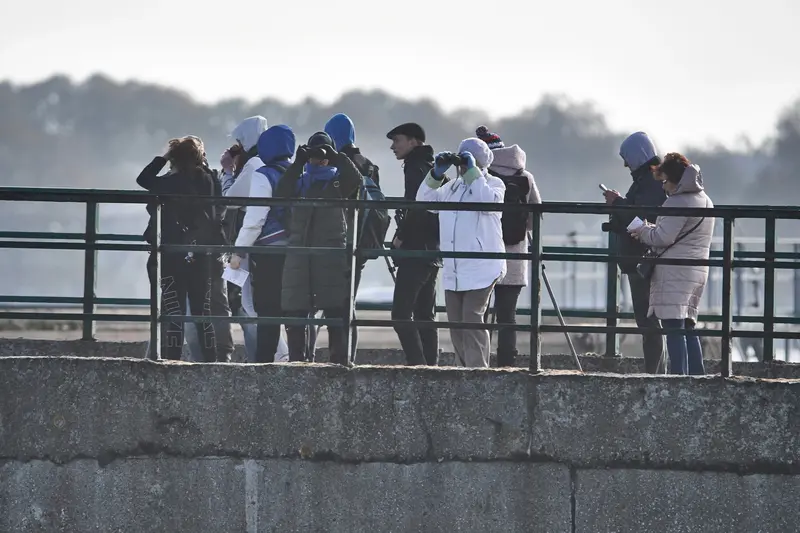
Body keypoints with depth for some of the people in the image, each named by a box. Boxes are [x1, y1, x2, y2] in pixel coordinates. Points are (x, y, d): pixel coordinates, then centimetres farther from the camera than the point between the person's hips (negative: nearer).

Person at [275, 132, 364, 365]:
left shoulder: (338, 180, 13)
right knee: (294, 311, 0)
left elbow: (356, 180, -8)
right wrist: (298, 163, -2)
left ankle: (340, 359, -11)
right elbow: (282, 194, 2)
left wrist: (335, 156, -5)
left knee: (335, 310, -10)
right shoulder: (300, 180, 21)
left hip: (332, 251, -3)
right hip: (299, 249, 3)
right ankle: (296, 360, 4)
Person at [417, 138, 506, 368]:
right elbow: (424, 200, 13)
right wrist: (436, 174, 2)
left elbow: (488, 200, -19)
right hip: (453, 271, 7)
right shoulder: (452, 187, 20)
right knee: (456, 324, 8)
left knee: (472, 321, -13)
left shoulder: (493, 184, 2)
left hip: (480, 270, -7)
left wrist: (472, 172, -15)